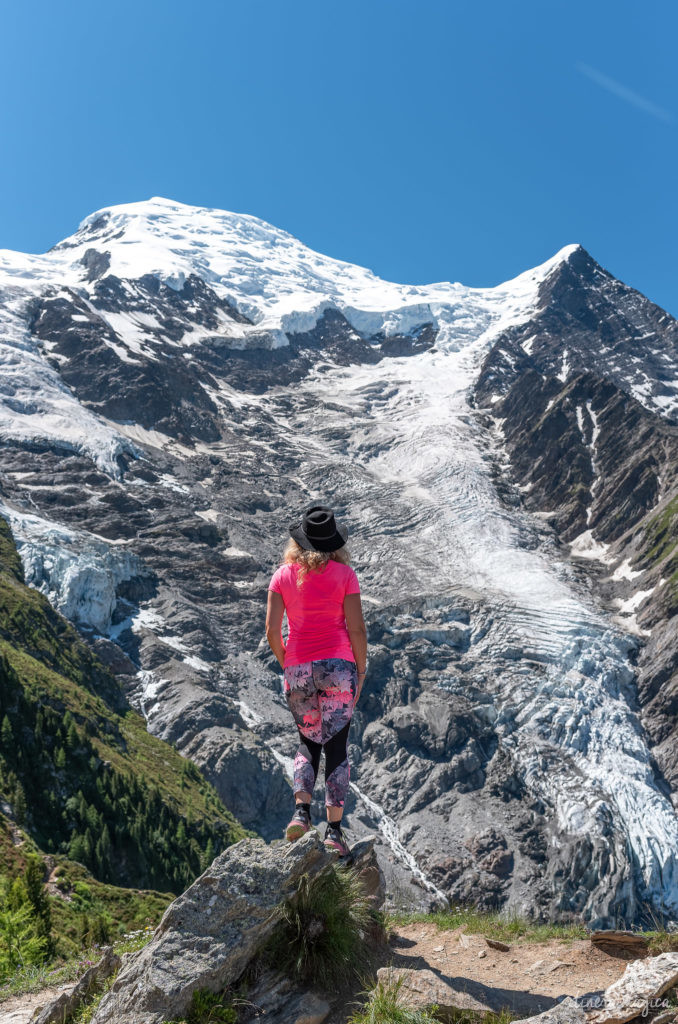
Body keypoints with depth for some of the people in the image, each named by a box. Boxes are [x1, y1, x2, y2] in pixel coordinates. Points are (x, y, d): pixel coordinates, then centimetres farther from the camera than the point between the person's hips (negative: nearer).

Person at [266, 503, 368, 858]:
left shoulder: (283, 575, 2)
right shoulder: (344, 574, -3)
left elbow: (272, 630, -1)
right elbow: (356, 629, -5)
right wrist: (360, 672, 5)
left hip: (298, 669, 2)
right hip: (338, 665, -2)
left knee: (308, 742, 19)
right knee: (336, 747, 5)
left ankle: (302, 810, 1)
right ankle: (334, 829, 3)